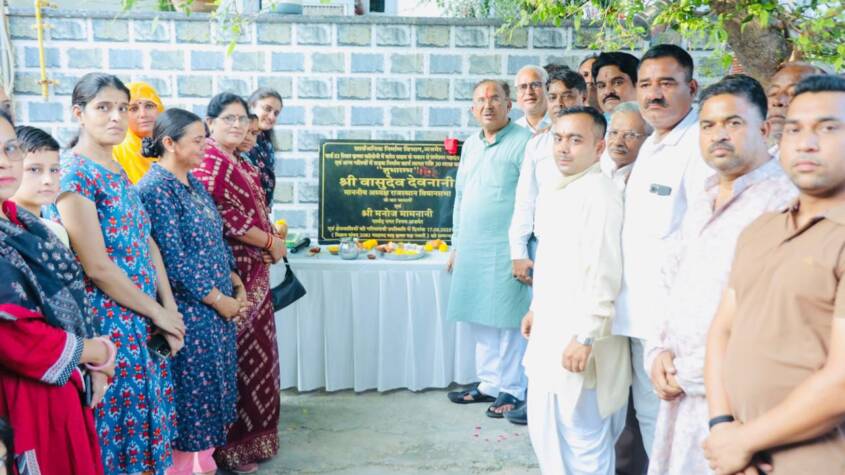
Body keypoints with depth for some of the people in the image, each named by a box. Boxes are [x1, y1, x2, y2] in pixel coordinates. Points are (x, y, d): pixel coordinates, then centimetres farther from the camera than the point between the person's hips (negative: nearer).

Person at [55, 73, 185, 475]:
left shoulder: (116, 170, 11)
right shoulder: (73, 173, -15)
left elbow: (147, 243, 9)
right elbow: (97, 266, -19)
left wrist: (169, 308, 0)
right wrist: (159, 312, -11)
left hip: (144, 321, 8)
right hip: (108, 323, -8)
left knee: (146, 414, 15)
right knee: (115, 420, 4)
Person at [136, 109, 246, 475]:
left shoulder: (193, 184, 11)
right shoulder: (155, 188, -16)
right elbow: (173, 257, -20)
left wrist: (237, 285, 7)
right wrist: (217, 299, -15)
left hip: (217, 304, 9)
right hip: (188, 308, -8)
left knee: (212, 382, 15)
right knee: (192, 386, 2)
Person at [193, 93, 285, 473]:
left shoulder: (239, 163, 17)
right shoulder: (211, 160, -12)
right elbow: (220, 214, -21)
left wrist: (271, 237, 4)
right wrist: (270, 241, -13)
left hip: (252, 271, 9)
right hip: (229, 272, -9)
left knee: (252, 351, 14)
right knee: (235, 354, -3)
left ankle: (249, 434, 26)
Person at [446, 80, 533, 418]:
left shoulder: (523, 142, -7)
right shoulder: (470, 145, 15)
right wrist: (456, 244, 18)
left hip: (504, 250, -7)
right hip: (470, 249, 7)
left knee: (508, 321, 0)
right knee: (479, 320, 12)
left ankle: (512, 390, 13)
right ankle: (489, 383, 25)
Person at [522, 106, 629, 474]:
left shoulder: (599, 194, -16)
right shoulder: (553, 193, 12)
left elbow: (603, 273, -21)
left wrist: (585, 337, -22)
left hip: (577, 338, -9)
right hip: (548, 333, 9)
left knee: (585, 441, 4)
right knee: (544, 431, 19)